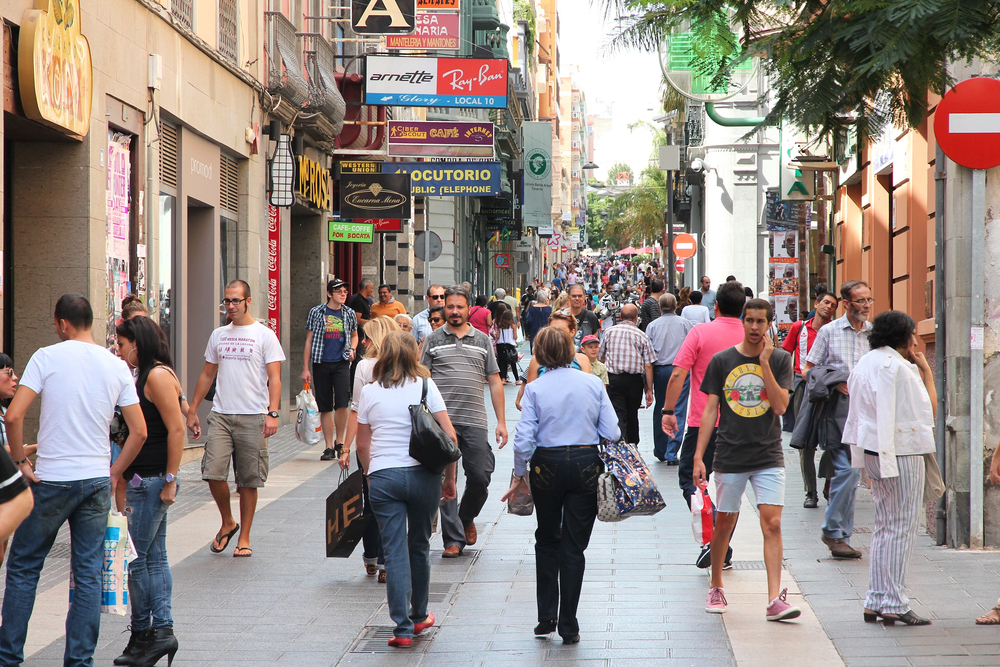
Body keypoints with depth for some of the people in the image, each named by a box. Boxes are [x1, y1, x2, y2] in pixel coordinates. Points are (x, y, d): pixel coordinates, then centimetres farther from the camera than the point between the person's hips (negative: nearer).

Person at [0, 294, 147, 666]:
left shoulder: (47, 357, -6)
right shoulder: (117, 366, 3)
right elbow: (139, 432, 3)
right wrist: (115, 472, 13)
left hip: (51, 481, -3)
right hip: (97, 481, 3)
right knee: (89, 573, 7)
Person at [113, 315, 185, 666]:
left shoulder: (158, 375, -14)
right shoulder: (145, 375, 16)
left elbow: (176, 430, -19)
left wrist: (170, 480, -20)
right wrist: (122, 476, 18)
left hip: (153, 481, -10)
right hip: (142, 480, 10)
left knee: (136, 558, -4)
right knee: (154, 558, 9)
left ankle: (142, 634, 4)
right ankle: (162, 630, 10)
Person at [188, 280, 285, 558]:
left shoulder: (264, 335, 0)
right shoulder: (218, 335, 14)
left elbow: (274, 378, -5)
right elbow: (207, 375, 20)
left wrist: (272, 413, -17)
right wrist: (192, 411, 16)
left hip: (253, 418, -3)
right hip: (220, 415, 3)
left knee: (248, 481, 1)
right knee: (213, 472, -10)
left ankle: (244, 538, 13)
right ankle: (227, 522, 14)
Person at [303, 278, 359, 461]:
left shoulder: (349, 314, 9)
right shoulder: (316, 313, 3)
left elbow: (354, 335, 26)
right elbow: (309, 341, 6)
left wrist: (352, 349, 4)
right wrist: (305, 368, 1)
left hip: (341, 363, 0)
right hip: (321, 364, 0)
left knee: (342, 402, -16)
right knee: (325, 407, 3)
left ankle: (339, 441, 3)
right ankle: (329, 447, 11)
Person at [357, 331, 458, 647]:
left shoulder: (369, 392, 5)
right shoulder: (425, 385, 1)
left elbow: (362, 446, 9)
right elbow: (449, 436, -4)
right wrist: (450, 478, 5)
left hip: (382, 477, 0)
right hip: (423, 475, 0)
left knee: (394, 552, 0)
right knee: (419, 546, 17)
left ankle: (403, 627, -6)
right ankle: (419, 615, 31)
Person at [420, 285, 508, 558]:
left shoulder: (483, 340, 12)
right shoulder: (433, 340, 7)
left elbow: (495, 382, 13)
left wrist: (501, 421, 6)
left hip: (475, 422, 1)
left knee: (480, 477, -2)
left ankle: (467, 518, 26)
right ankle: (453, 538, 6)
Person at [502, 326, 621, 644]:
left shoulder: (535, 388, -5)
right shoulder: (593, 383, -1)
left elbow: (524, 438, -8)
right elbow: (612, 432, -3)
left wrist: (518, 476, 4)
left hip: (547, 466, 0)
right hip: (586, 466, 0)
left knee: (547, 540, 19)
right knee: (574, 546, 6)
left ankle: (546, 617, 17)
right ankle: (568, 627, 7)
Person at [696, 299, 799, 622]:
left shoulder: (780, 359, 2)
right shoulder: (722, 360, 2)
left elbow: (780, 405, -9)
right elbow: (710, 410, 3)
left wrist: (764, 362, -14)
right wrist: (698, 456, -1)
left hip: (768, 456, 0)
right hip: (730, 458, 0)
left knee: (772, 524, -11)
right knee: (725, 523, 9)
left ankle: (774, 600, -14)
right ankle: (716, 588, 30)